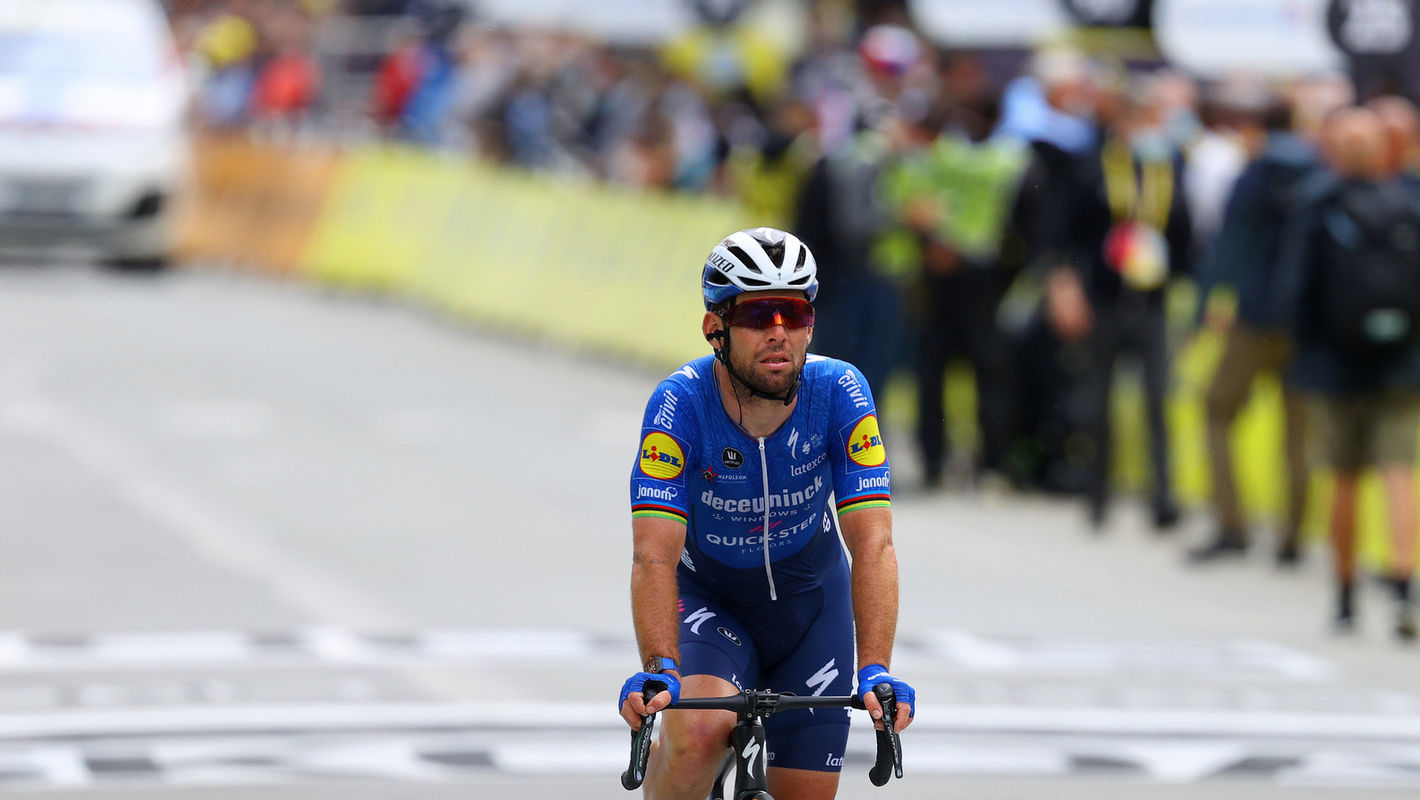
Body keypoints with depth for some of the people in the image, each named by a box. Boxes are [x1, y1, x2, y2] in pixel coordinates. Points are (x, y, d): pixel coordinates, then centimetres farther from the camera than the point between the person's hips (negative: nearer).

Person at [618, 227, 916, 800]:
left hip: (810, 599, 2)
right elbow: (655, 557, -33)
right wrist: (658, 670, -49)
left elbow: (872, 543, -28)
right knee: (700, 733, -32)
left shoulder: (840, 393, -24)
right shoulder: (680, 403, -28)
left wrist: (875, 671, -41)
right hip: (707, 596, -2)